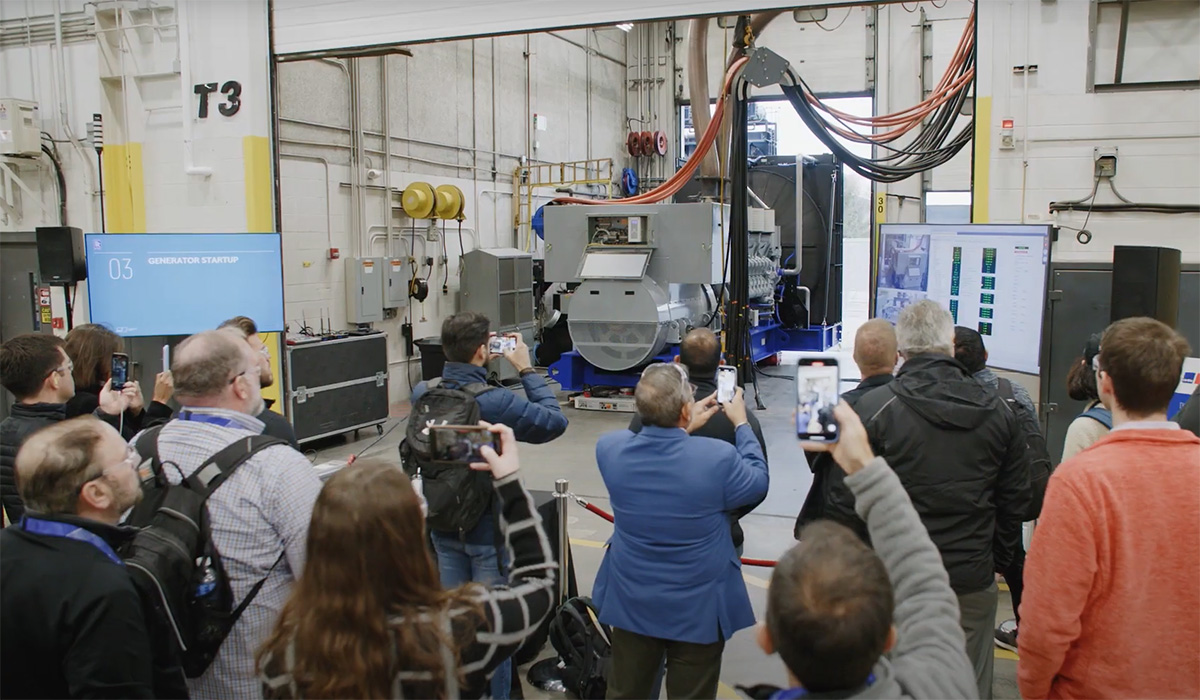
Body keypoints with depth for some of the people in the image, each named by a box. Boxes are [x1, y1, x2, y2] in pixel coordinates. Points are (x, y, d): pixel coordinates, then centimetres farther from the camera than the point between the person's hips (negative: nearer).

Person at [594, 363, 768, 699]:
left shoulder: (610, 447, -16)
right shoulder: (718, 457, -27)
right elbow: (758, 483, -4)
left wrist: (683, 429, 12)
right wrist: (741, 424, 7)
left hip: (630, 603, 3)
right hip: (697, 609, -2)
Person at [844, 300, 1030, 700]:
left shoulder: (874, 408, -11)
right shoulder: (997, 412, 1)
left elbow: (853, 498, -10)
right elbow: (1016, 499, 7)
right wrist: (996, 562, 18)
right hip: (973, 580, 3)